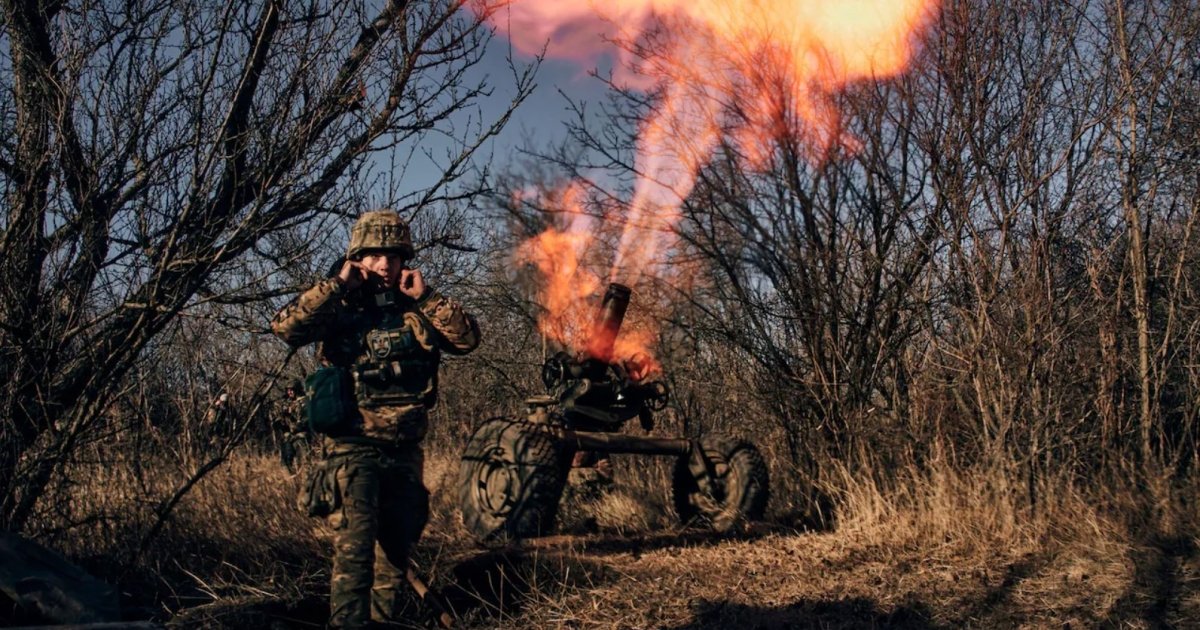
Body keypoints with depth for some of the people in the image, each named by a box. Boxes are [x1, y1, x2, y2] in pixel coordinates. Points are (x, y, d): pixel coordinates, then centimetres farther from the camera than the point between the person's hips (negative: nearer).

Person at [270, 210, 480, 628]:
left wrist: (426, 297, -8)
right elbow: (285, 327, -20)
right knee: (355, 545, -16)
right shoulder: (338, 306, -3)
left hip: (405, 449, 5)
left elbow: (468, 338, -2)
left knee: (397, 545, 15)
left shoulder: (416, 308, 8)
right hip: (355, 446, -5)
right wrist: (337, 286, -18)